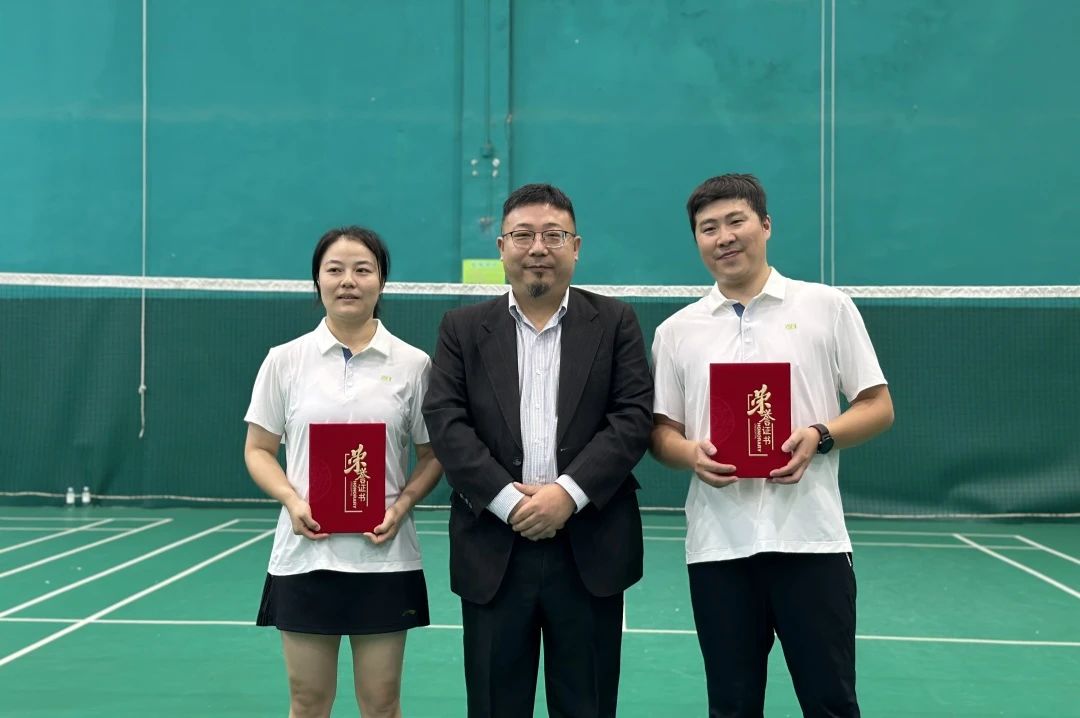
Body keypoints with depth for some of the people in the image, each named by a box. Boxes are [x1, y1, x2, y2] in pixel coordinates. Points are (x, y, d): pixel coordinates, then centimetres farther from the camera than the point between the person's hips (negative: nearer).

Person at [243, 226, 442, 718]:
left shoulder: (413, 364, 1)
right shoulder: (285, 360, 2)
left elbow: (432, 455, 7)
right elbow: (258, 449, 6)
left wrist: (402, 506, -10)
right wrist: (292, 501, -12)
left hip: (384, 557, 0)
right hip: (305, 554, 0)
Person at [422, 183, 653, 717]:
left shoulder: (614, 322, 7)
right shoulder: (463, 328, 9)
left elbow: (635, 417, -3)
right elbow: (445, 423, -2)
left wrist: (568, 492, -14)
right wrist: (508, 499, -14)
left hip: (590, 550, 0)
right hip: (494, 552, 1)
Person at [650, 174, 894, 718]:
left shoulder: (827, 306, 4)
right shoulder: (675, 331, 10)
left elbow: (877, 407, 4)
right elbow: (662, 431, 11)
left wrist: (819, 437, -15)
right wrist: (691, 454, -11)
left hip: (810, 539, -2)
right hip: (717, 546, 2)